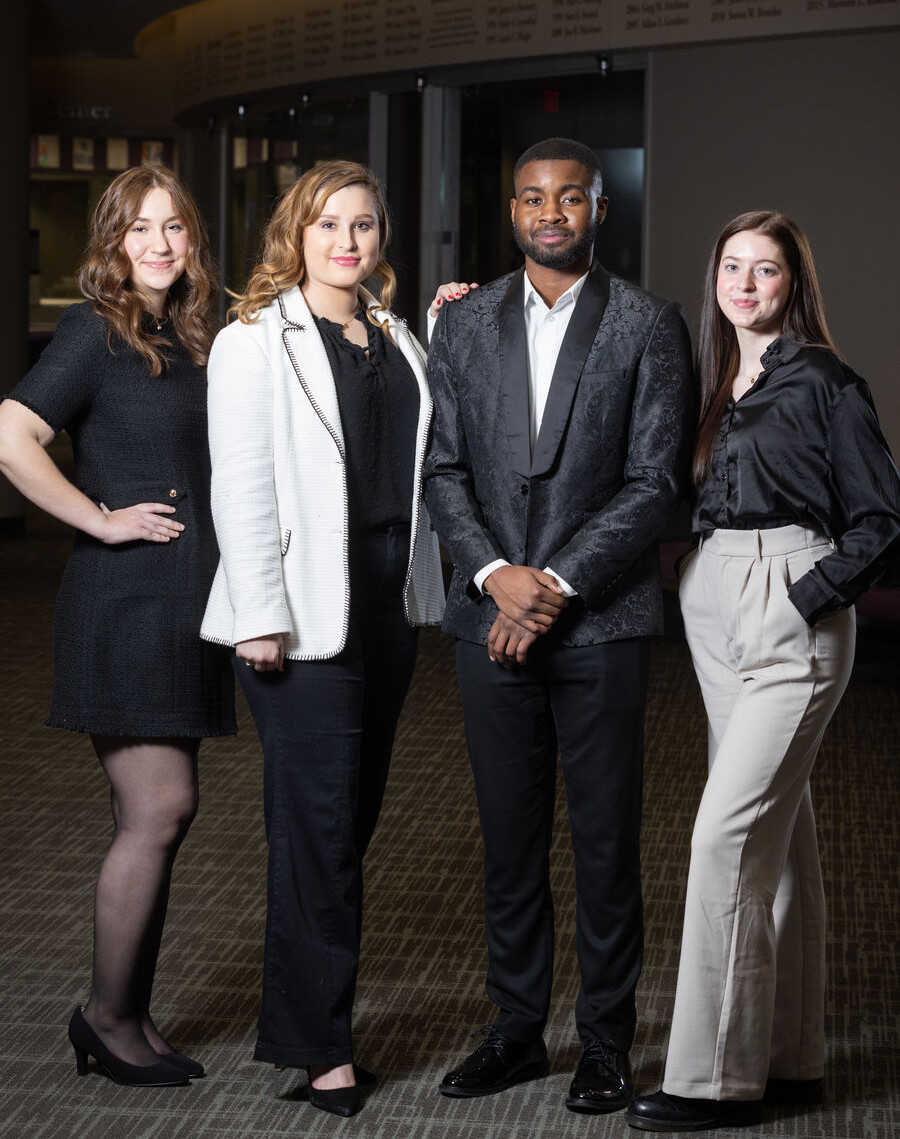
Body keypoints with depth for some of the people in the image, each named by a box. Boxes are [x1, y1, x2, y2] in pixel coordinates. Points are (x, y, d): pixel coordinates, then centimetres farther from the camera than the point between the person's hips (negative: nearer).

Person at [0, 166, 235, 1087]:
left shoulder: (188, 337, 14)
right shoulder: (96, 330, -9)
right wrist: (101, 520, -15)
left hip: (183, 601, 8)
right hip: (125, 601, -8)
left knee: (161, 815, 10)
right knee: (156, 813, -6)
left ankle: (132, 1017, 19)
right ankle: (107, 1013, 9)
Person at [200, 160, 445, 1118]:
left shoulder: (397, 339, 16)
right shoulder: (256, 341, -4)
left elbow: (424, 458, 12)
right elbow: (240, 488, -11)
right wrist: (261, 617, -17)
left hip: (389, 604, 7)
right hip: (307, 609, -7)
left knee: (353, 814, 11)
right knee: (319, 824, -5)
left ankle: (301, 1014, 23)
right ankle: (317, 1045, 5)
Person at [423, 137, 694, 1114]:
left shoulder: (648, 327, 0)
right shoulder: (464, 324, 9)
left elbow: (655, 479, -6)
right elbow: (443, 470, 5)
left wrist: (559, 584, -13)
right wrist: (496, 575, -10)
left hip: (600, 621, -2)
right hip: (491, 620, 3)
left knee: (605, 842, 4)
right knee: (508, 838, 10)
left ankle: (606, 1041, 16)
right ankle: (516, 1027, 23)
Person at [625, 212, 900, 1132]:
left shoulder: (824, 383, -5)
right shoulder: (708, 385, 13)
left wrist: (811, 597, -14)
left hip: (792, 617, -7)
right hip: (715, 612, 7)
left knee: (728, 832, -12)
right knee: (779, 833, 12)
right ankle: (789, 1056, 20)